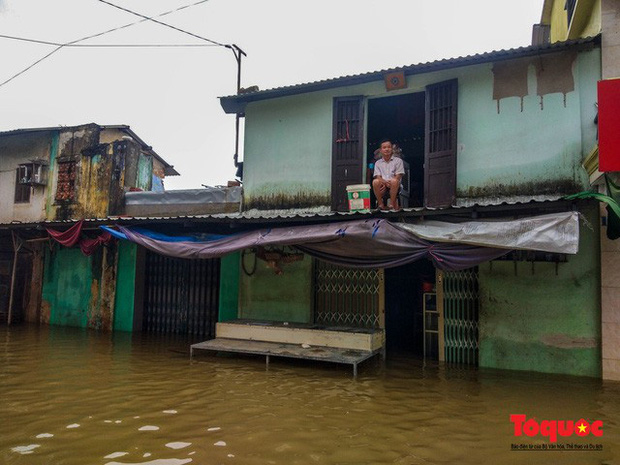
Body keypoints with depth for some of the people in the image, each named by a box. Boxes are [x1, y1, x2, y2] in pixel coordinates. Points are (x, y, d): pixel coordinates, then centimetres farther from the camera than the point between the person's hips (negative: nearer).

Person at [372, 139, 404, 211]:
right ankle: (380, 204, -18)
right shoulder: (378, 163, 15)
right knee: (375, 181, -32)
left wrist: (389, 183, -17)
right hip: (383, 186, 1)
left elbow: (398, 177, -1)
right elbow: (378, 177, 2)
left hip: (394, 186, -1)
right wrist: (385, 182, -19)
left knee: (394, 181, -36)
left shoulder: (398, 161, 8)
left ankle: (393, 204, -21)